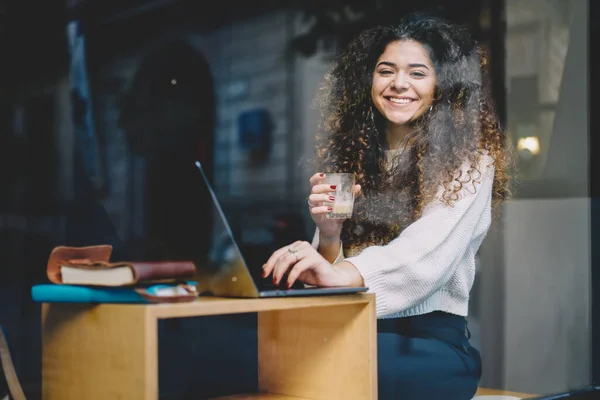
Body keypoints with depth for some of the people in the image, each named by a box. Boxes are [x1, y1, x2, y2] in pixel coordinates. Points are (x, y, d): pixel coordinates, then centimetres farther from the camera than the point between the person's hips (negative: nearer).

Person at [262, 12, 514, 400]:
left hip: (433, 342, -4)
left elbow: (428, 254, -22)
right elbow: (329, 274, 9)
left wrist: (344, 274, -40)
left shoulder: (469, 164, -2)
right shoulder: (353, 158, 12)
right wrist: (328, 235, -13)